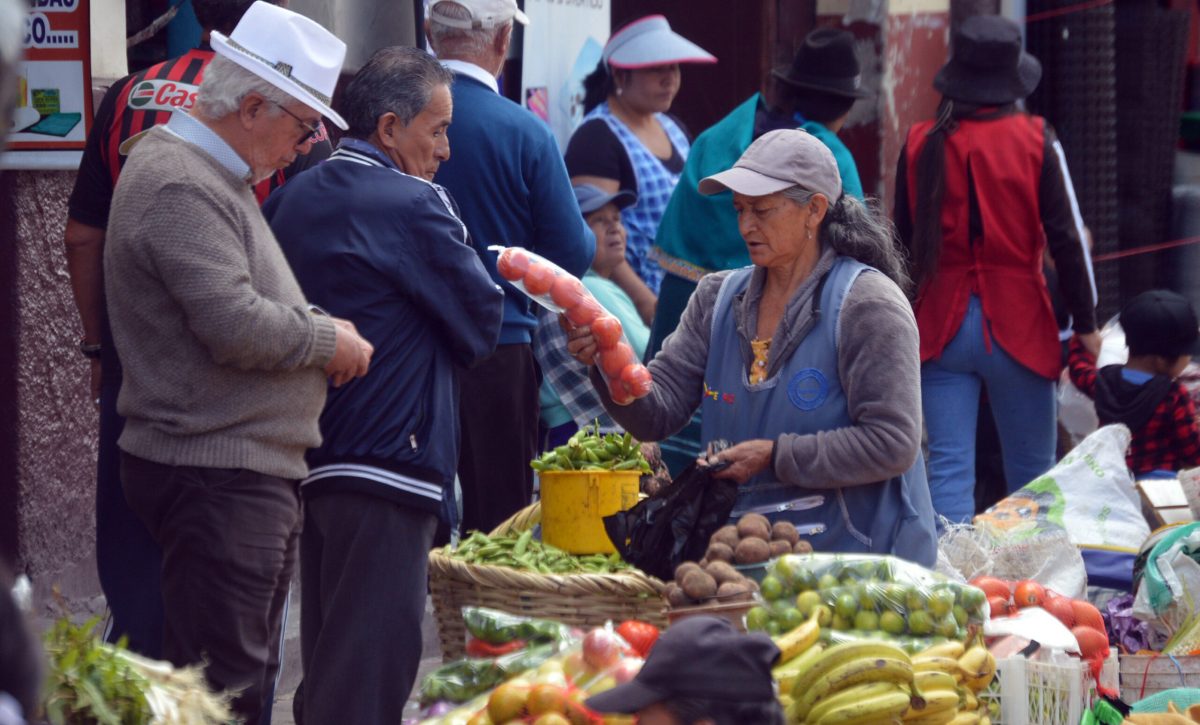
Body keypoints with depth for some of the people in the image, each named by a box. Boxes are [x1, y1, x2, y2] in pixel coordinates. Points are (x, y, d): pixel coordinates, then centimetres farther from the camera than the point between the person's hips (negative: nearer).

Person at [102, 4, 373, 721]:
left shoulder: (213, 175, 17)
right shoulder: (180, 188, -18)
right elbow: (237, 326, -26)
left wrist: (320, 328, 10)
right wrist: (330, 340, -10)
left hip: (252, 473, 11)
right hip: (218, 473, -11)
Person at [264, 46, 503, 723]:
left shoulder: (292, 200, 10)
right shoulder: (413, 206, -14)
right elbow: (483, 325, -8)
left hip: (306, 459, 8)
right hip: (387, 465, -8)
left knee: (325, 655, 16)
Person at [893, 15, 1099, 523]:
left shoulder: (921, 144, 1)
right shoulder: (1034, 140, -6)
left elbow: (905, 243, 9)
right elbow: (1064, 239, -6)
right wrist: (1085, 325, 0)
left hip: (941, 326, 2)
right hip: (1017, 324, -2)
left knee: (948, 471, 1)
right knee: (1031, 478, 10)